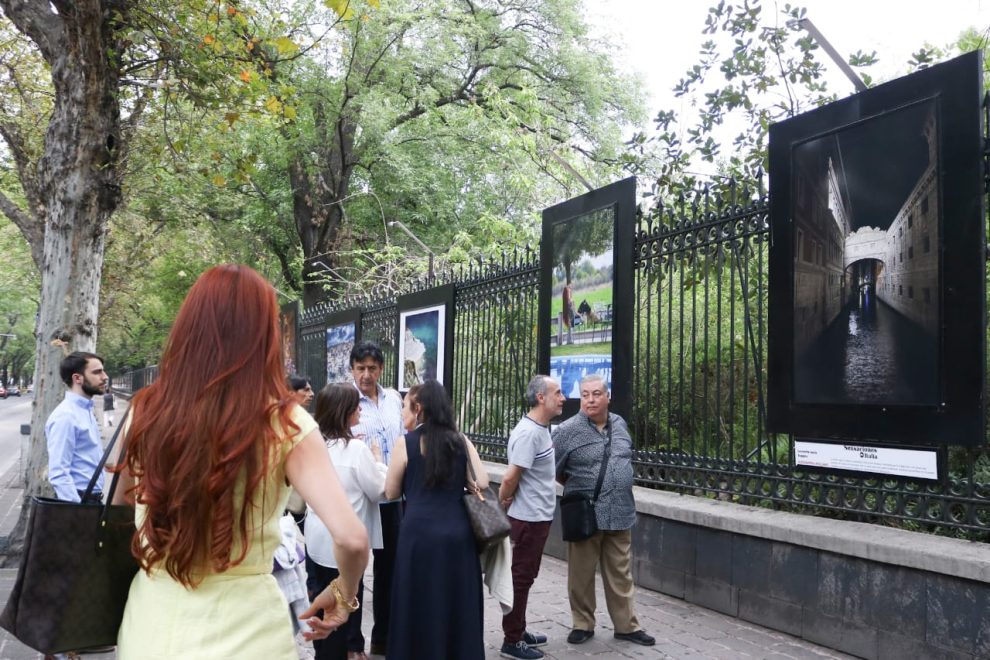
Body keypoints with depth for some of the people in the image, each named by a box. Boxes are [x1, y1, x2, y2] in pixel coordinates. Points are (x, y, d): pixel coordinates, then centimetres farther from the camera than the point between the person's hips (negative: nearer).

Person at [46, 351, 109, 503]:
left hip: (92, 500, 9)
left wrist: (96, 499, 19)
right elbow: (59, 473, -22)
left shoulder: (86, 410, 12)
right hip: (78, 501, -9)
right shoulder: (65, 416, -18)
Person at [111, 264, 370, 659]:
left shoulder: (145, 412, -5)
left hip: (151, 619, 3)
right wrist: (344, 594, -2)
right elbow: (351, 538, -23)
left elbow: (118, 514, 11)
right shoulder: (285, 425, -15)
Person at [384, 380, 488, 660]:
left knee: (420, 608, 9)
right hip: (458, 533, 3)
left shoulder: (405, 443, -4)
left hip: (420, 533, -3)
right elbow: (481, 483, 1)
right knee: (459, 605, 14)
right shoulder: (461, 441, 4)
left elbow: (391, 492, 2)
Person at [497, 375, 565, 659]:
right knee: (520, 577, 1)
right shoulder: (528, 433, -22)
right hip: (528, 518, -9)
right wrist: (503, 502, -6)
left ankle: (518, 631, 30)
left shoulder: (541, 429, 9)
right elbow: (510, 478, -23)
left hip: (538, 516, 9)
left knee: (525, 576, 18)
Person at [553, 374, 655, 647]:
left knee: (620, 574, 12)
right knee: (582, 575, 7)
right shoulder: (567, 431, -10)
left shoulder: (620, 425, 7)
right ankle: (583, 624, 22)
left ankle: (626, 625, 23)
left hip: (620, 513, 4)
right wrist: (577, 487, 5)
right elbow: (551, 471, -3)